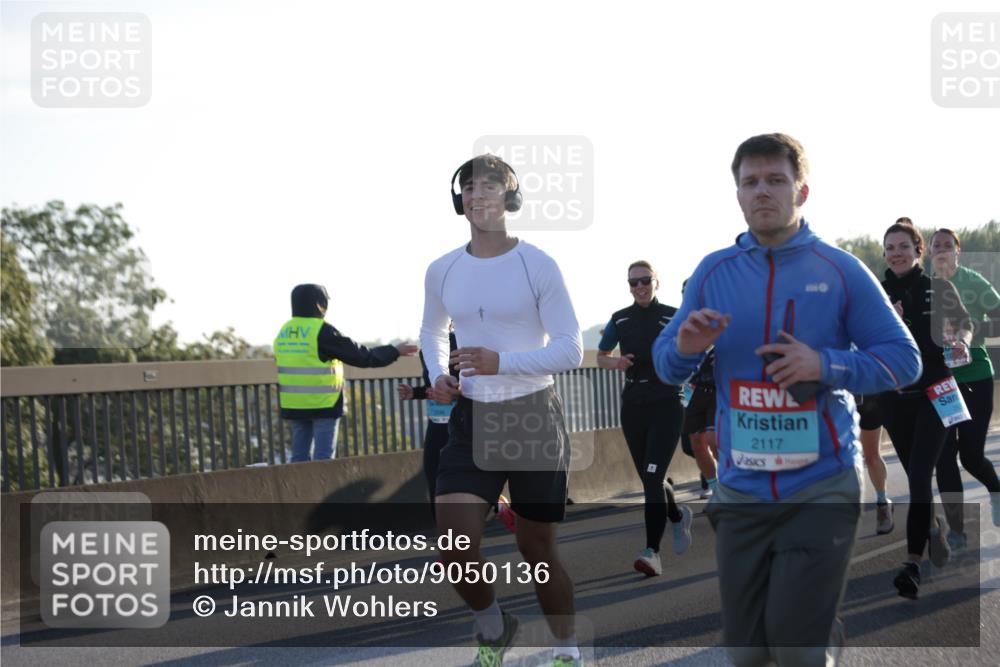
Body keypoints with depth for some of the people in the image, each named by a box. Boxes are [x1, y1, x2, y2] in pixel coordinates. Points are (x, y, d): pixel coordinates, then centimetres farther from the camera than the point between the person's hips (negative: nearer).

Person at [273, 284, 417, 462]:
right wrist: (395, 351, 3)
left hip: (293, 405, 6)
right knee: (323, 457, -2)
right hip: (323, 404, -6)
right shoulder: (322, 331, -11)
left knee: (299, 455, 10)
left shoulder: (284, 332, 9)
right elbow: (361, 356, -7)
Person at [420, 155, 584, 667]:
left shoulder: (538, 266, -9)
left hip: (534, 418, -3)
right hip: (471, 419, 3)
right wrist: (437, 376, 4)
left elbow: (571, 349, -11)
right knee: (455, 552, -12)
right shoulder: (441, 272, 5)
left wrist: (502, 363, -24)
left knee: (537, 551, 6)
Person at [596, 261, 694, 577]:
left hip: (666, 405, -4)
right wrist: (614, 362, -5)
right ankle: (678, 516, 43)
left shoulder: (673, 317, -3)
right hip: (633, 406, 4)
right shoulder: (620, 320, 6)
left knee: (653, 476, -17)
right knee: (649, 480, 12)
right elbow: (601, 356, 17)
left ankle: (652, 552, -20)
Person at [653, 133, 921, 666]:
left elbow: (904, 360, -3)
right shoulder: (714, 271, 4)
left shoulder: (840, 270, -3)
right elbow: (664, 366, 8)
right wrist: (685, 347, -16)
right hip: (741, 489, 3)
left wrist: (826, 365, -18)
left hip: (822, 486, -3)